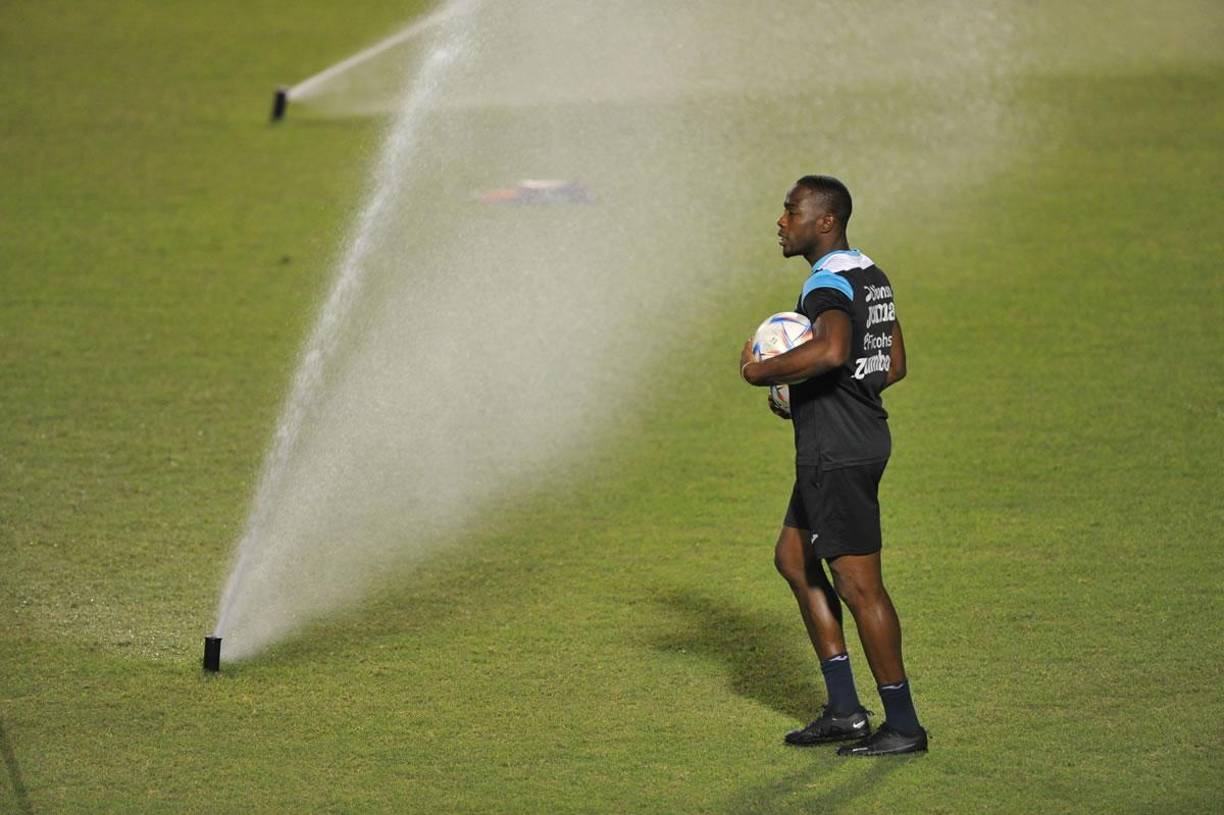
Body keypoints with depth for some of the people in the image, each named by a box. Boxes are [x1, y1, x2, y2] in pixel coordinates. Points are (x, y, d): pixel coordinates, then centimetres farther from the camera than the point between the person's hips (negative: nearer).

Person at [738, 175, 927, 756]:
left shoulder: (829, 283, -18)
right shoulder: (870, 276, 14)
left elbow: (832, 350, -38)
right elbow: (894, 364, 21)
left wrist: (760, 372, -23)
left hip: (837, 455, -11)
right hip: (861, 437, 11)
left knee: (858, 583, -4)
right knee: (793, 558, 18)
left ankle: (903, 725, 2)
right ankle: (844, 710, 18)